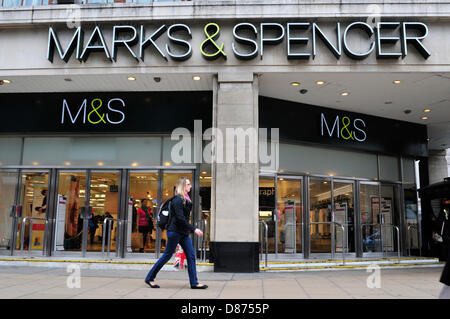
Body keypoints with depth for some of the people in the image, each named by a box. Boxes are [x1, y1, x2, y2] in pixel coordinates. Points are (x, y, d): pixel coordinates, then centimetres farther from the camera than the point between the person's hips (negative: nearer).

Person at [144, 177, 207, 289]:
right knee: (167, 255, 1)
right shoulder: (177, 200, -15)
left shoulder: (185, 200, 14)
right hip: (174, 231, -9)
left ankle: (194, 283, 8)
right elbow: (180, 218, -21)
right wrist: (194, 229, -21)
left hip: (183, 232, 9)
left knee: (191, 256, 4)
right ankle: (149, 278, 16)